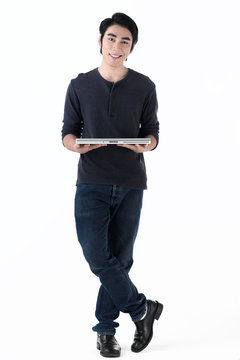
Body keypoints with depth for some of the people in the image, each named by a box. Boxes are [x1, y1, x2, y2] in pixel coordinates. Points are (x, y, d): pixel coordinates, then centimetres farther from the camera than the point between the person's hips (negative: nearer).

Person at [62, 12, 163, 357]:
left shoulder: (144, 87, 3)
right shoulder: (80, 86, 4)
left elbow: (153, 133, 6)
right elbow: (68, 132, 6)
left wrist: (144, 145, -18)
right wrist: (76, 145, -17)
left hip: (130, 185, 1)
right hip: (91, 183, 0)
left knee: (120, 258, 4)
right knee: (97, 256, -11)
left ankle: (106, 329, 18)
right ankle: (142, 309, 8)